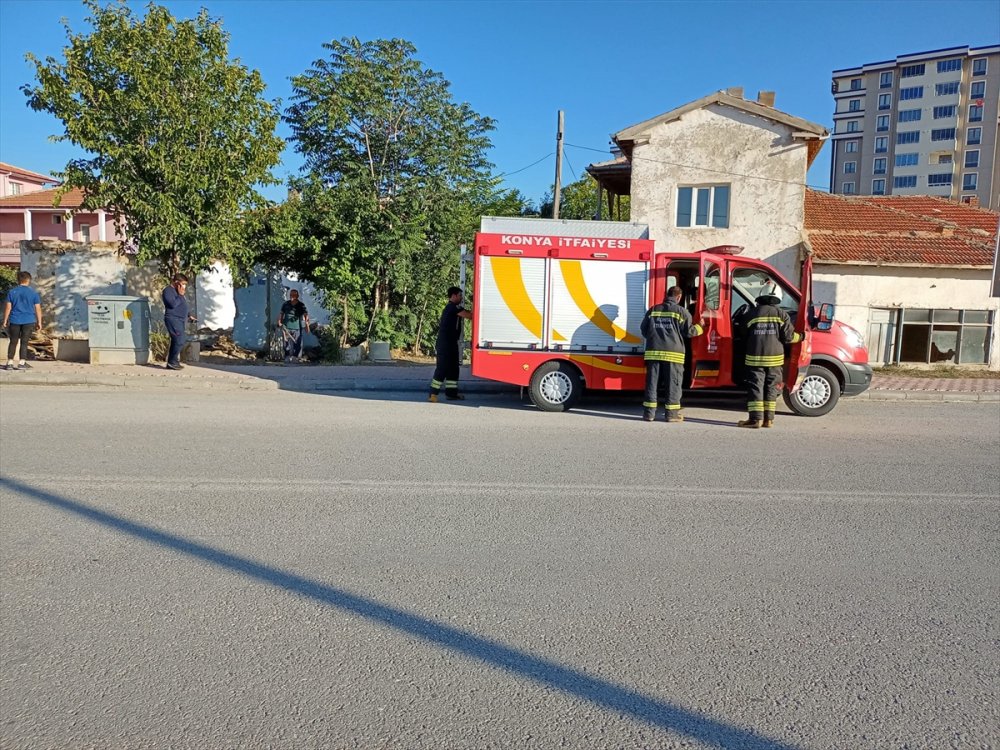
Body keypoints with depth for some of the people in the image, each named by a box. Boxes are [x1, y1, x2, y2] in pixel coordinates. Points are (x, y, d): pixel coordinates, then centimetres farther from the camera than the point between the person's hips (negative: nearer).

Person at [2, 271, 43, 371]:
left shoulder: (12, 292, 2)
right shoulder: (33, 293, -1)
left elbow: (8, 307, 2)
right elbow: (38, 308, 0)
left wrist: (5, 321, 9)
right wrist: (39, 322, 6)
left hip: (15, 320, 1)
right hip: (29, 321, -1)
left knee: (13, 342, 9)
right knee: (24, 342, 2)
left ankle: (10, 362, 9)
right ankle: (22, 363, 0)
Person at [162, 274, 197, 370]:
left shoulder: (177, 291, 20)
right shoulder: (168, 290, -10)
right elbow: (173, 304, -23)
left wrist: (188, 316, 21)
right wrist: (180, 295, -15)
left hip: (179, 320, 10)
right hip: (173, 320, -10)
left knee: (176, 342, 9)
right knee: (179, 342, -15)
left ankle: (171, 363, 13)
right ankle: (172, 362, -7)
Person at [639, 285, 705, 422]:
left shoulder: (653, 310, 10)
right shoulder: (681, 311, -1)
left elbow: (644, 329, 14)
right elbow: (689, 332, 0)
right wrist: (700, 326, 20)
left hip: (653, 352, 3)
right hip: (673, 353, -3)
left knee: (652, 382, 6)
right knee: (673, 383, 4)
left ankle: (649, 412, 7)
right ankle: (672, 413, 5)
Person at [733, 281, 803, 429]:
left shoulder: (751, 314, -1)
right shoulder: (781, 314, 0)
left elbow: (742, 334, 7)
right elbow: (788, 336, -1)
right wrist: (800, 337, 19)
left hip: (755, 358, -1)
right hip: (775, 358, 1)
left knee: (755, 387, 2)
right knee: (771, 388, 10)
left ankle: (756, 418, -4)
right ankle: (768, 419, 12)